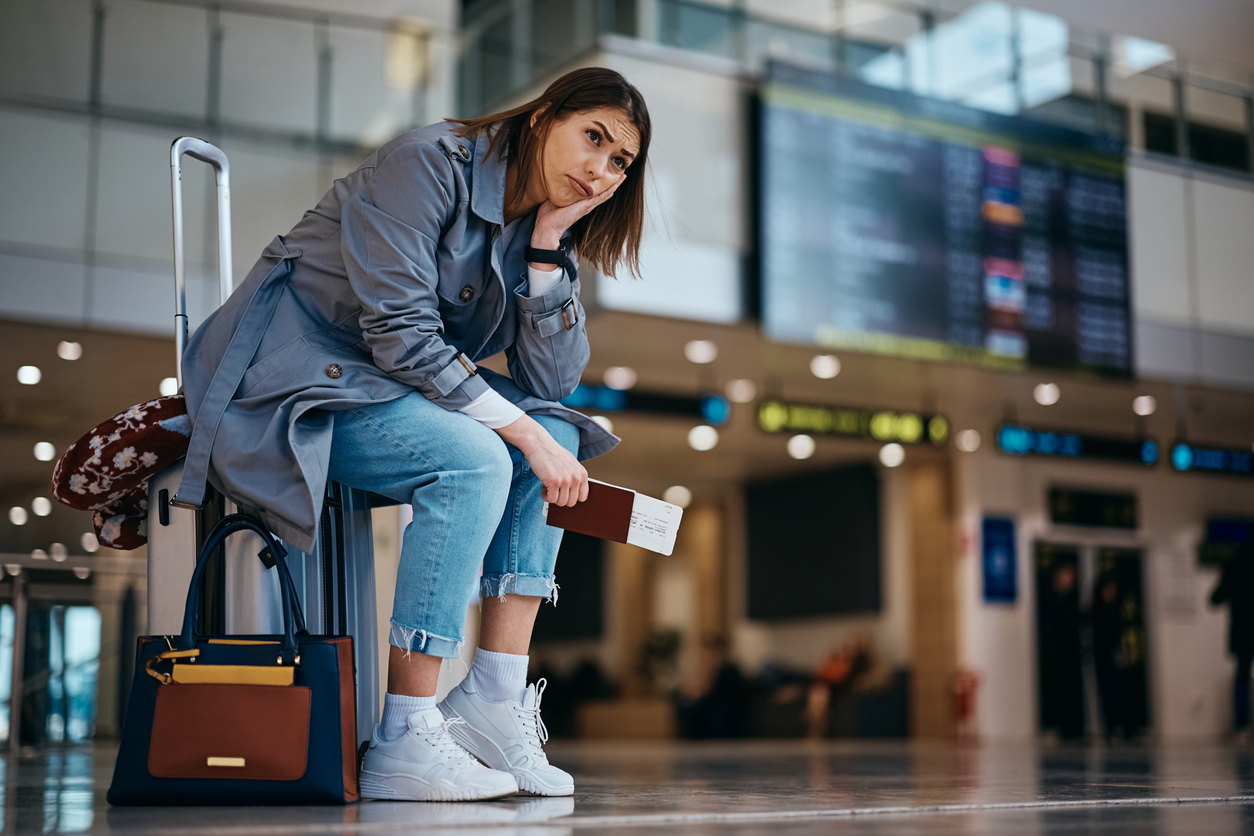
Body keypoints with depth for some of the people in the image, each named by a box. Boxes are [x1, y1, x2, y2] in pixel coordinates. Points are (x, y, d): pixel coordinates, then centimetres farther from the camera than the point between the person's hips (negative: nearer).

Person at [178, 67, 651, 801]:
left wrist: (548, 244, -11)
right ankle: (403, 742, -26)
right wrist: (524, 433, -25)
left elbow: (552, 382, -2)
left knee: (555, 436, -9)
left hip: (388, 382, 8)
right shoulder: (431, 163, -16)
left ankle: (494, 693, -13)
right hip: (290, 375, -8)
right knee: (472, 459, -29)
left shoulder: (542, 227, 7)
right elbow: (401, 335, -25)